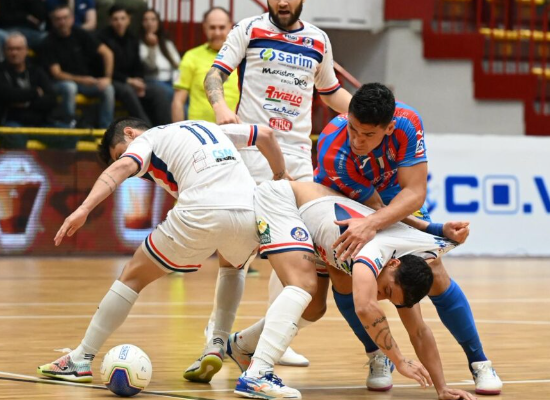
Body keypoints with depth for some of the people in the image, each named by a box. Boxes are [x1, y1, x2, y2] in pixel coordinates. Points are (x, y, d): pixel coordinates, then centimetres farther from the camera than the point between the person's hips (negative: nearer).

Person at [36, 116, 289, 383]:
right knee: (231, 266, 39)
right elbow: (265, 134, 33)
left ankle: (81, 360, 12)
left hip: (201, 214, -5)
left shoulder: (146, 139, 16)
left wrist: (84, 208, -20)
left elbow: (122, 167, -6)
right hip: (249, 211, 5)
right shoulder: (206, 127, 34)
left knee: (134, 276, 12)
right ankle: (218, 345, 22)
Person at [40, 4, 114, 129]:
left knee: (107, 89, -23)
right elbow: (56, 73, -14)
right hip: (62, 82, -4)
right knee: (69, 87, -38)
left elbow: (107, 53, 1)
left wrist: (107, 78, -12)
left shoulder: (80, 35, 0)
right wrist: (81, 80, -27)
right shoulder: (48, 43, -10)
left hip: (86, 80, 4)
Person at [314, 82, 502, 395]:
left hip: (398, 198, 1)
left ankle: (479, 362, 6)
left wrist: (372, 225, -53)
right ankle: (377, 357, 4)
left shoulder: (407, 123, -37)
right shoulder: (331, 153, -40)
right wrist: (433, 228, -32)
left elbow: (414, 193, -37)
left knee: (434, 275, -9)